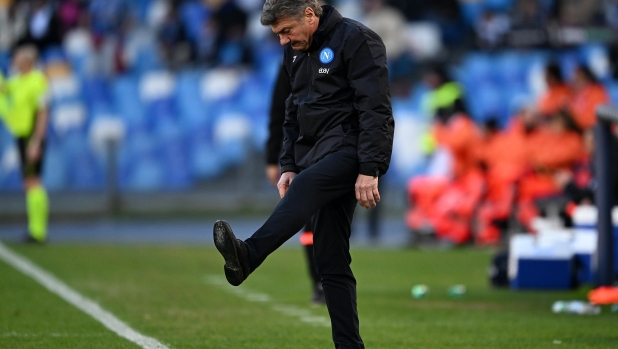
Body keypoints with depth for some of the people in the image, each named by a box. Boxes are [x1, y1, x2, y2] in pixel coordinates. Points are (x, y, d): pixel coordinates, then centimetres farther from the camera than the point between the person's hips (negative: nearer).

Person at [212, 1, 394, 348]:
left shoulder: (356, 40, -10)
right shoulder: (297, 52, 16)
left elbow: (375, 109, -17)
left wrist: (369, 170, -23)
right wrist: (289, 166, 12)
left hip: (349, 150, -9)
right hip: (319, 156, 9)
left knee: (307, 185, -36)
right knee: (330, 259, 2)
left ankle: (248, 256, -54)